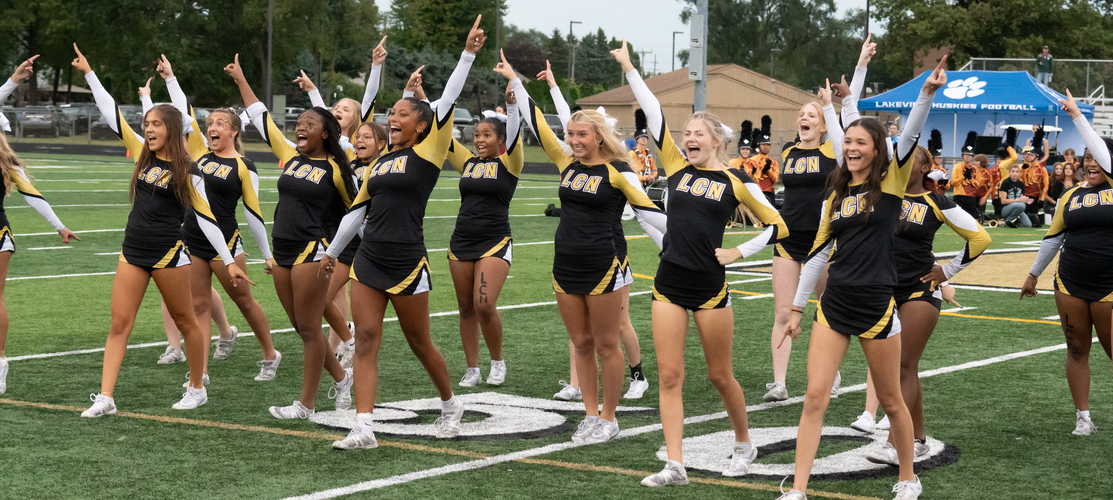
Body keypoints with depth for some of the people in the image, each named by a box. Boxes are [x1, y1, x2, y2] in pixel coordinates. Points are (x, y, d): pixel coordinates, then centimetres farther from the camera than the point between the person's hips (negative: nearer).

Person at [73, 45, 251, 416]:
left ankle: (197, 389, 24)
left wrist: (229, 261, -8)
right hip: (133, 252, 5)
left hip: (168, 255, -5)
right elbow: (112, 115, 8)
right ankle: (105, 398, -3)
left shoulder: (188, 172, -7)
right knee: (119, 324, -1)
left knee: (185, 322, 8)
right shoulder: (144, 154, 7)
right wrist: (89, 73, 7)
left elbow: (206, 218, -6)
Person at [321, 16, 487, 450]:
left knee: (419, 342, 8)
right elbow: (358, 209, 21)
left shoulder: (427, 153, -4)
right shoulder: (380, 162, 14)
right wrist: (333, 251, 24)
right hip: (369, 259, 6)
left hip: (407, 263, -6)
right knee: (365, 338, -4)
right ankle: (363, 429, -7)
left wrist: (468, 53, -18)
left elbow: (447, 102, -12)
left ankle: (450, 405, 32)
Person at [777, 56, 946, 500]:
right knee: (815, 398, -4)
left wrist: (927, 92, -32)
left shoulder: (891, 184, -2)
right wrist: (797, 307, 16)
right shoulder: (837, 194, 11)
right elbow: (819, 251, 15)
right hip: (834, 304, 4)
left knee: (890, 401, 9)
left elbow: (910, 137, -18)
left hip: (877, 305, -4)